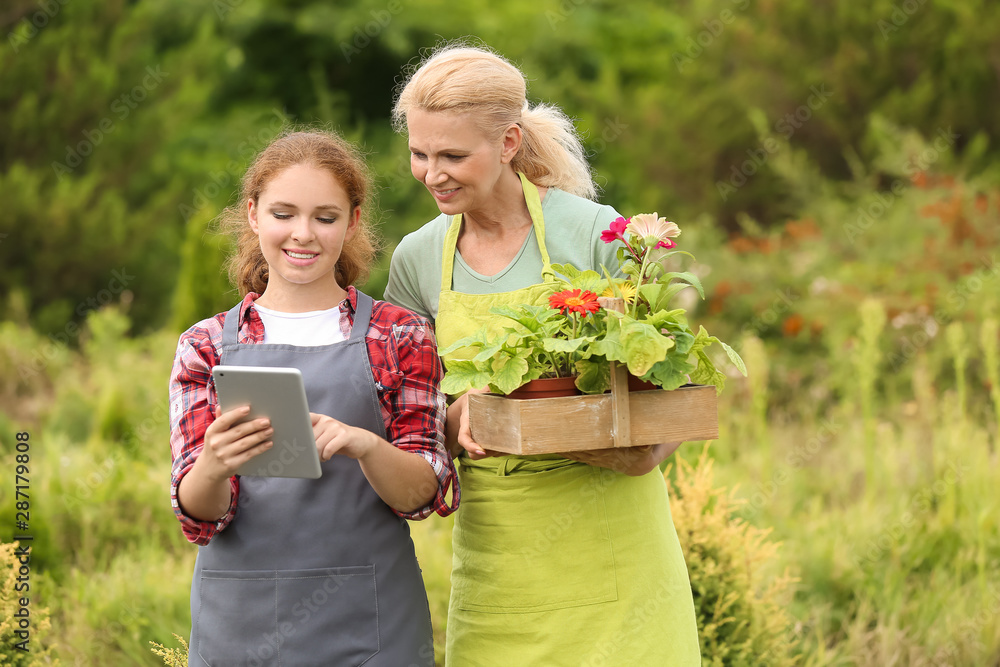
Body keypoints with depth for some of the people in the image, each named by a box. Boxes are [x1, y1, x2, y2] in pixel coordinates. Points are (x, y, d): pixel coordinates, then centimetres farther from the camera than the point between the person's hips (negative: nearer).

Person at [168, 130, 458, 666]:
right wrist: (215, 464, -24)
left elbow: (425, 494, -2)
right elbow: (197, 513, -2)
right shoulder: (206, 347, 6)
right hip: (240, 620, 1)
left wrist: (365, 446, -22)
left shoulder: (400, 337, 3)